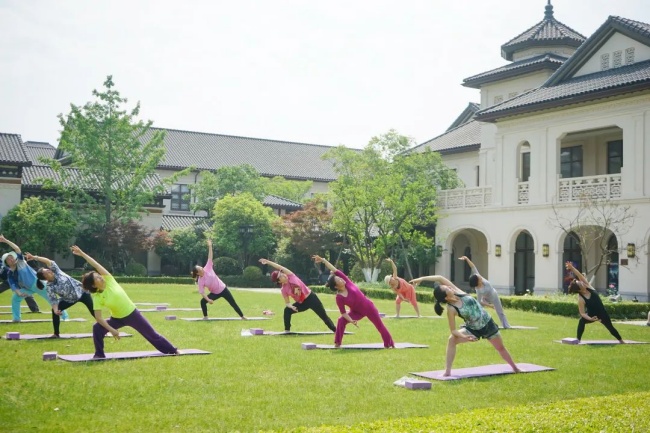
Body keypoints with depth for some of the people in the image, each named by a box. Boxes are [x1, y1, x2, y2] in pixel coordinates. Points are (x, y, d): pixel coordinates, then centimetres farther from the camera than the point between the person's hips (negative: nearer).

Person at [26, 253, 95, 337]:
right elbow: (53, 300, -18)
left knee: (94, 312, -6)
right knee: (54, 311, -12)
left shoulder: (56, 271, -18)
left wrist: (34, 257, -40)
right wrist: (55, 310, -37)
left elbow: (48, 261, -32)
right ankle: (56, 334, 3)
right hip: (69, 299, 2)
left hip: (81, 292, -2)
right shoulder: (49, 287, -18)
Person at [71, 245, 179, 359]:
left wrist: (82, 253, -31)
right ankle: (99, 354, -4)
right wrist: (112, 330, -26)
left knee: (152, 335, 8)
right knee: (97, 328, -21)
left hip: (132, 313, 0)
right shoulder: (97, 297, -17)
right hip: (117, 319, 0)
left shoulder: (109, 280, -16)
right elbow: (98, 317, -21)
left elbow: (96, 265, -22)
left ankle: (172, 351, 22)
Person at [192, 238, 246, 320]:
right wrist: (208, 299, -32)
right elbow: (202, 292, -19)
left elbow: (210, 258, -11)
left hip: (223, 289, 1)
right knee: (203, 301, -18)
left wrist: (210, 246, -16)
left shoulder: (207, 269, -12)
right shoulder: (200, 281, -15)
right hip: (215, 293, 0)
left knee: (233, 303, 4)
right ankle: (205, 317, -4)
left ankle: (242, 316, 14)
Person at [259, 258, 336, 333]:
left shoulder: (290, 276, -10)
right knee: (287, 310, -13)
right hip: (302, 303, 3)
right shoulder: (283, 290, -7)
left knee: (324, 316, -1)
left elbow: (280, 267, -18)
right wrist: (291, 306, -24)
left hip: (311, 298, -2)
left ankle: (335, 330, 6)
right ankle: (287, 331, -2)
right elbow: (287, 303, -2)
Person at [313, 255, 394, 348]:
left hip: (368, 307, 2)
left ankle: (389, 344, 22)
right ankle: (337, 343, -8)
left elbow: (335, 270, -24)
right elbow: (343, 312, -18)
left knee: (379, 325, 7)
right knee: (341, 321, -20)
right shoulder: (339, 297, -23)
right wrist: (351, 320, -31)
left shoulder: (347, 282, -19)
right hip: (357, 312, -1)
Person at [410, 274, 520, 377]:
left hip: (488, 324, 3)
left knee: (500, 347, 19)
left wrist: (422, 278, -24)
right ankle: (447, 371, -21)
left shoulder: (457, 291, -19)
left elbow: (440, 278, -25)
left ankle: (515, 368, 44)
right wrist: (464, 336, -39)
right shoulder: (451, 309, -25)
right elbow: (453, 330, -21)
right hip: (473, 329, -3)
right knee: (452, 339, -25)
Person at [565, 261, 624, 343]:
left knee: (610, 327, 17)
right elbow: (582, 313, -26)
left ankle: (621, 340, 36)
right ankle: (578, 339, -25)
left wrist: (572, 267, -38)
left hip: (602, 313, 4)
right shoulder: (581, 299, -28)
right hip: (592, 315, -4)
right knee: (582, 321, -33)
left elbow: (580, 275, -28)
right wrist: (590, 319, -41)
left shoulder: (587, 286, -17)